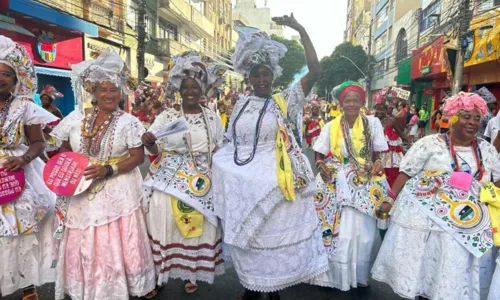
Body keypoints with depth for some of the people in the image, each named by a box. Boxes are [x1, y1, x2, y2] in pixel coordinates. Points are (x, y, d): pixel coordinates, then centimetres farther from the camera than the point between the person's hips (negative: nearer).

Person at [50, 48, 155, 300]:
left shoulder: (128, 122, -6)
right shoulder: (77, 117, 4)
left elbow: (138, 157, -10)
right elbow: (65, 149, 14)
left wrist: (108, 170, -21)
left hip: (117, 193, -3)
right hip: (83, 192, 4)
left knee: (115, 245, 4)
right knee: (84, 246, 12)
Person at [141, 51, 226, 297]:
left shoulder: (212, 118, 4)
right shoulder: (166, 116, 2)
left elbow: (219, 151, 9)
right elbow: (156, 150, 0)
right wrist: (149, 143, -22)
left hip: (200, 184, 1)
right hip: (169, 182, -1)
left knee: (196, 227, 8)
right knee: (164, 224, 2)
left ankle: (190, 273, 28)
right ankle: (157, 275, 20)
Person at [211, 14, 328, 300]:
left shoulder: (285, 102, -4)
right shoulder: (242, 103, 7)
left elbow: (315, 72, -15)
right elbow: (232, 141, 12)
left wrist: (301, 30, -17)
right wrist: (222, 168, 9)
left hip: (272, 183, -3)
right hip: (243, 183, 4)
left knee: (274, 234, 11)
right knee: (248, 238, 16)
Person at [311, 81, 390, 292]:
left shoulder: (373, 123, 2)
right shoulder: (331, 126, 1)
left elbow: (378, 153, 6)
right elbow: (319, 156, 1)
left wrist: (379, 163, -15)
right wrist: (321, 167, -19)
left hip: (365, 185, 1)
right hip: (337, 185, 0)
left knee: (363, 231, 1)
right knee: (336, 231, 0)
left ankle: (360, 274, 23)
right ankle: (335, 274, 20)